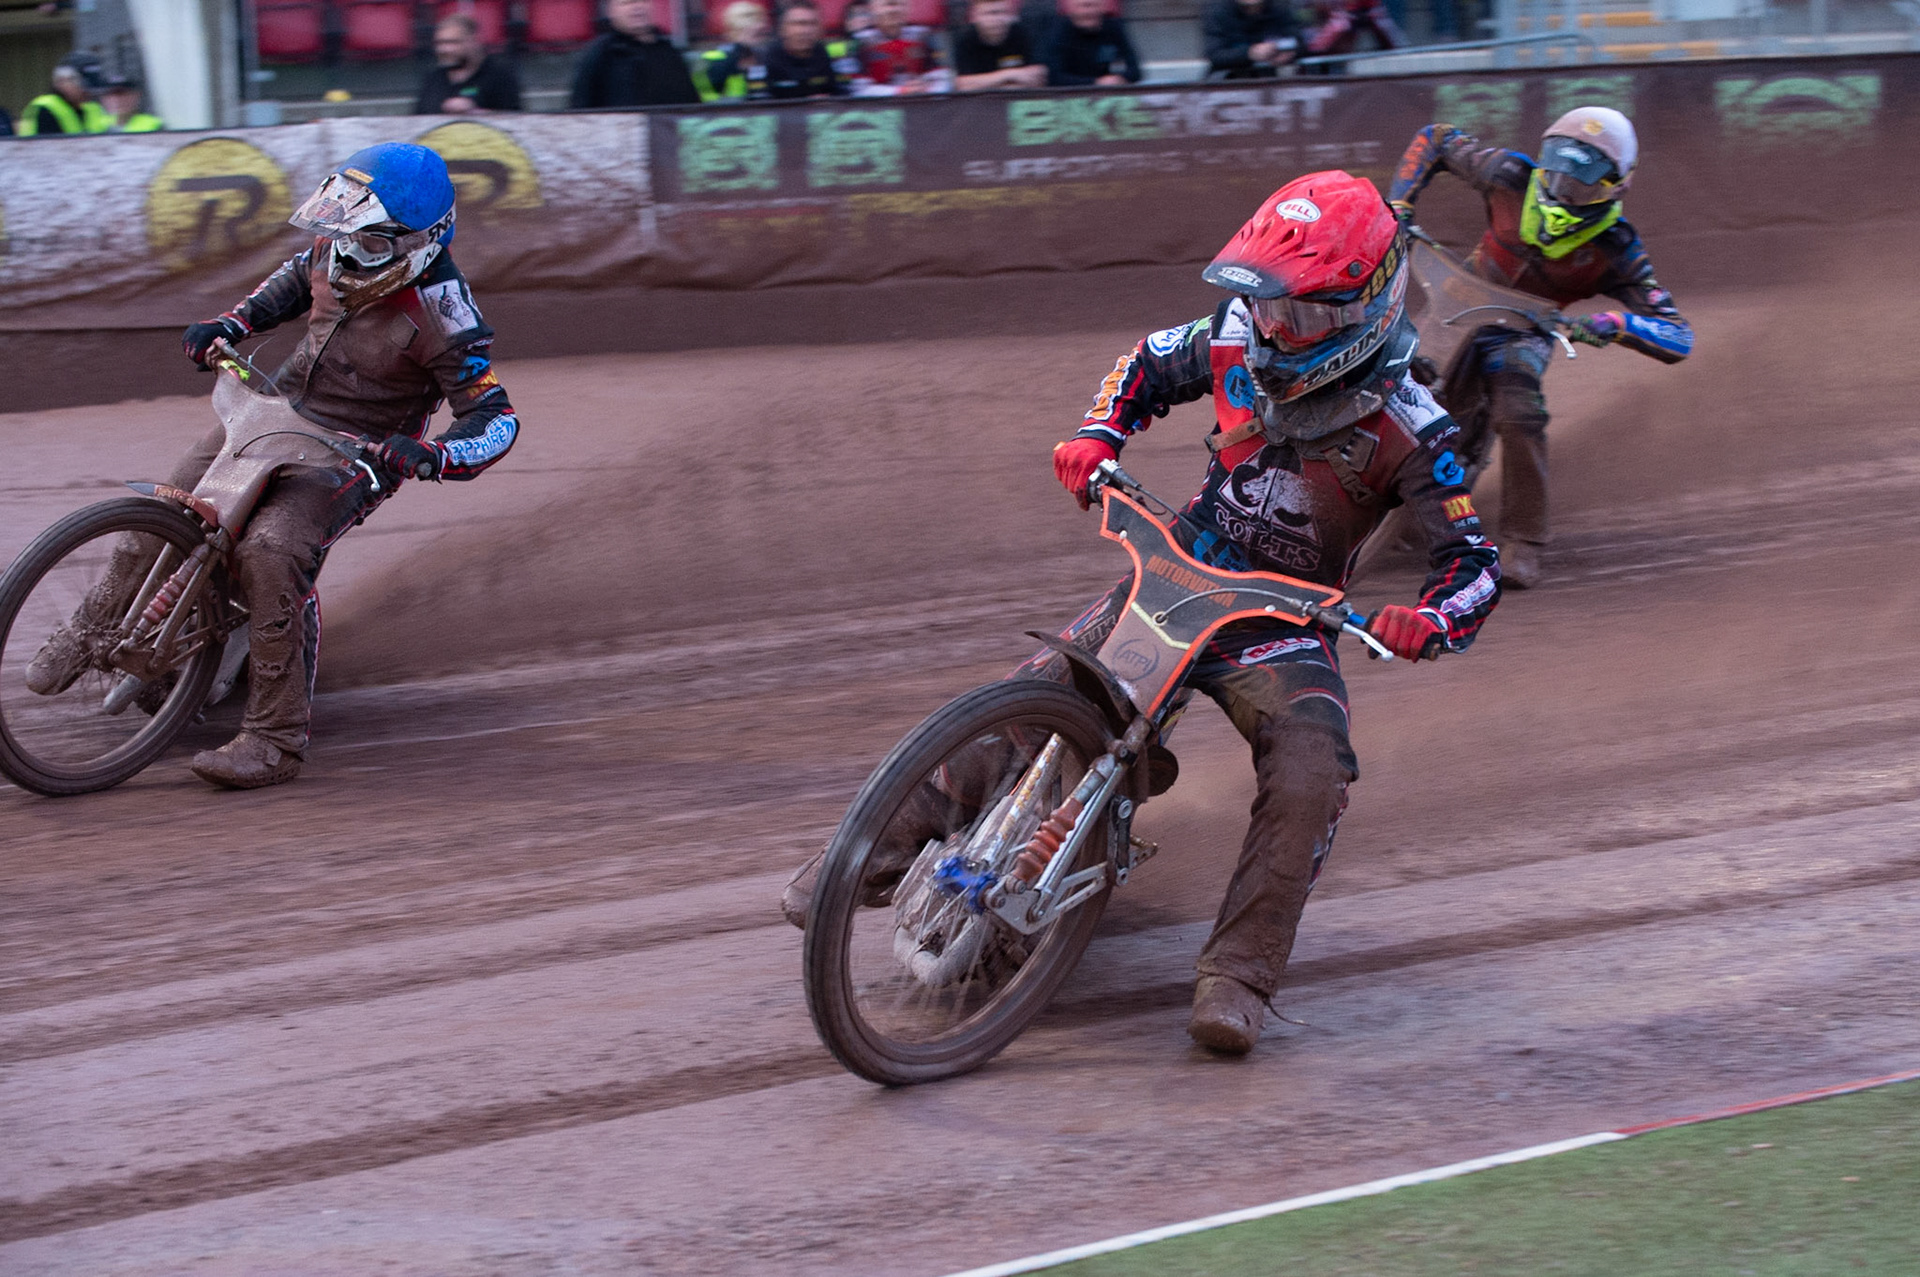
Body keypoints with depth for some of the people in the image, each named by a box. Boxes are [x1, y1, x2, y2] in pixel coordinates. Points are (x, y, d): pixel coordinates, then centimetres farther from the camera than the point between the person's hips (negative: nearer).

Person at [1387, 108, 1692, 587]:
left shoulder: (1615, 251, -20)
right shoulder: (1513, 177, -16)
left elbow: (1677, 337, -24)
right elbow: (1435, 139, 1)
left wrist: (1612, 325, -42)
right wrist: (1398, 202, -11)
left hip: (1522, 331, -3)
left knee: (1519, 415, -32)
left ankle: (1523, 547, -22)